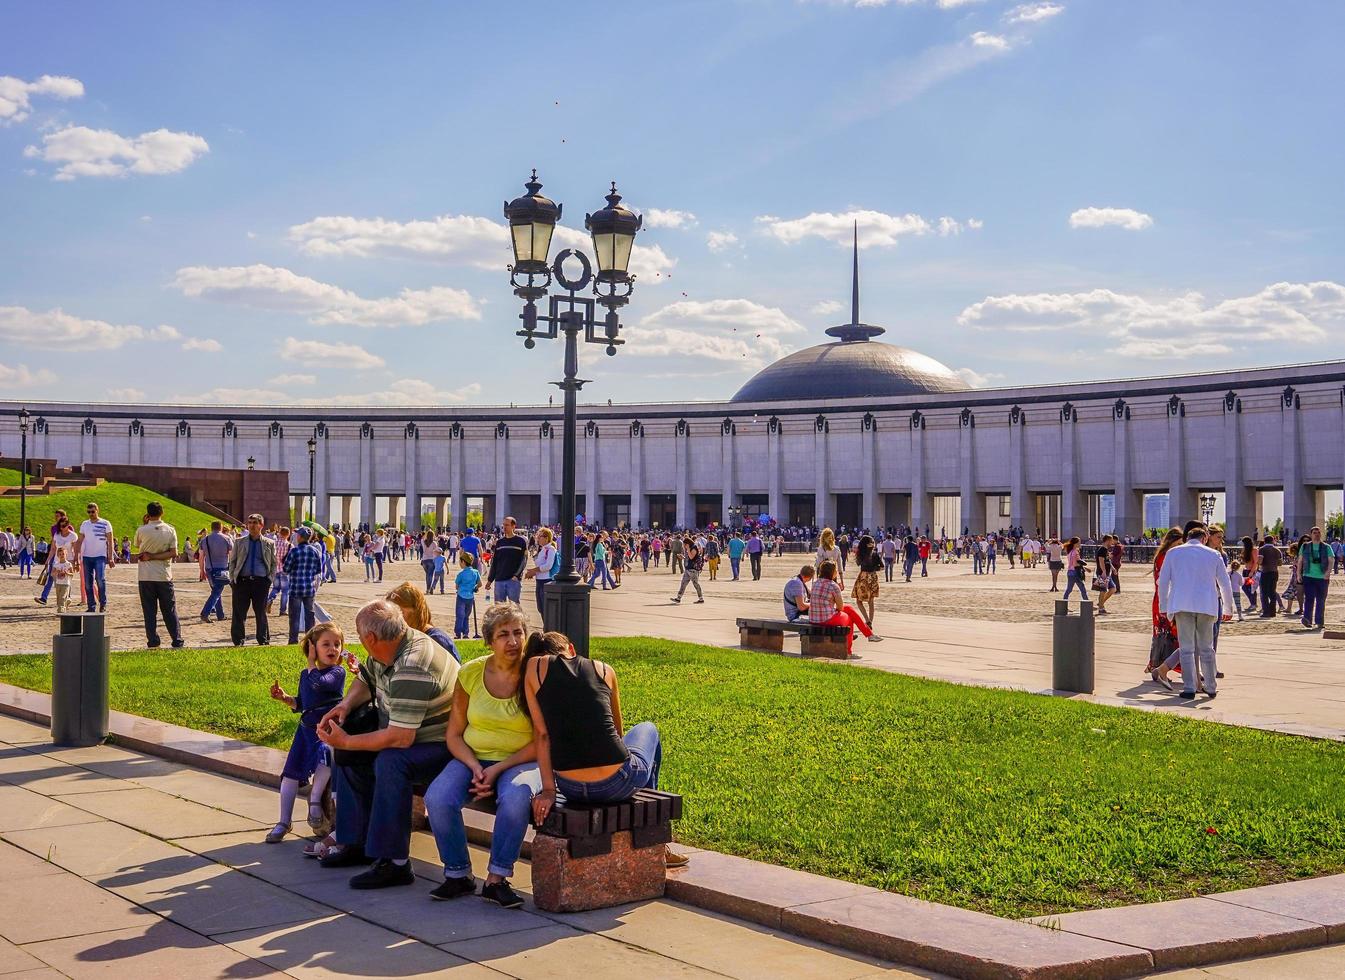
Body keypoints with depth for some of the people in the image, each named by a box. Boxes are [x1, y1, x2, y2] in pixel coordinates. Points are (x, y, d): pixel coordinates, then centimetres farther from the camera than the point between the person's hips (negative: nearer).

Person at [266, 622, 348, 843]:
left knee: (326, 758, -34)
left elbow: (319, 683, -27)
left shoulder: (338, 672, -7)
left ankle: (315, 800, -10)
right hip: (306, 729, 6)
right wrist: (284, 698, 3)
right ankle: (284, 822, 15)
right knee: (290, 774, 4)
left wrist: (311, 663, -11)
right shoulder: (305, 674, 11)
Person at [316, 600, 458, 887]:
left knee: (390, 761, -34)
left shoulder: (411, 669, -31)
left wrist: (346, 741, -22)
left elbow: (400, 738, -33)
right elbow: (365, 681, 21)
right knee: (349, 755, 10)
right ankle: (357, 842, 15)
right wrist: (345, 705, -1)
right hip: (412, 736, 11)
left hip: (444, 746, -11)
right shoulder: (385, 652, -1)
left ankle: (395, 862, -28)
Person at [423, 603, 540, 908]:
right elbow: (454, 735, 5)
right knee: (437, 799, -25)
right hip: (472, 757, 3)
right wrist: (475, 768, -13)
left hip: (519, 761, -3)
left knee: (515, 800, -36)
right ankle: (457, 874, -6)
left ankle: (496, 879, -18)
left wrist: (498, 769, -18)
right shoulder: (470, 674, 0)